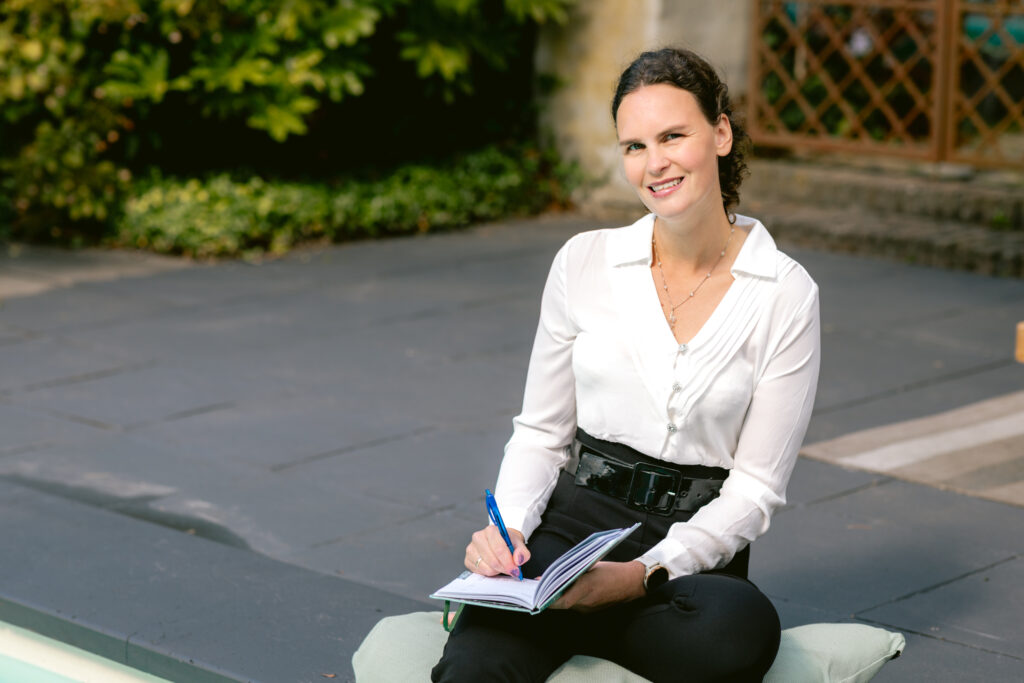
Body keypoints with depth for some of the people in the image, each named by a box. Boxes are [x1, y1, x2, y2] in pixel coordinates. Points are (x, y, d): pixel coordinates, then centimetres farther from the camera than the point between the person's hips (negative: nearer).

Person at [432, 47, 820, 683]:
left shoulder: (785, 295, -2)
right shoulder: (584, 262, 6)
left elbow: (755, 487, -2)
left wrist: (645, 575, -17)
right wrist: (507, 528, -7)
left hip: (691, 549, 1)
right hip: (569, 522, -1)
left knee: (742, 627, -37)